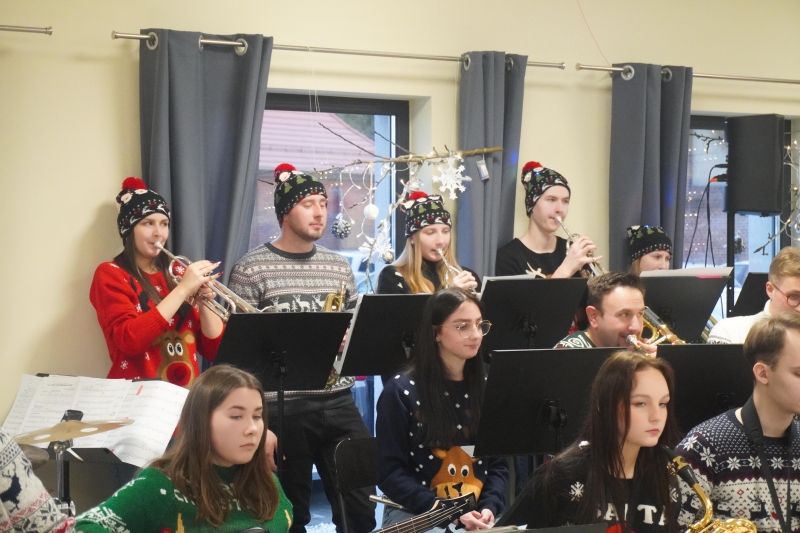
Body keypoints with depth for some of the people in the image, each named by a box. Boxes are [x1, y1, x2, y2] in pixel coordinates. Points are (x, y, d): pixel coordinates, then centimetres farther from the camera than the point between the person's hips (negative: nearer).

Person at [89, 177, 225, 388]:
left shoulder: (177, 272, 13)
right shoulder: (110, 275, 2)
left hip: (187, 393, 3)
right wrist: (183, 289, -14)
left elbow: (214, 350, 9)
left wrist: (203, 301, -6)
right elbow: (129, 340, -15)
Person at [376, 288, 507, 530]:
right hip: (414, 513, -4)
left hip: (479, 513, 4)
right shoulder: (401, 391, -5)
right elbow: (391, 473, -6)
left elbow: (498, 462, 10)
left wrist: (488, 507, -9)